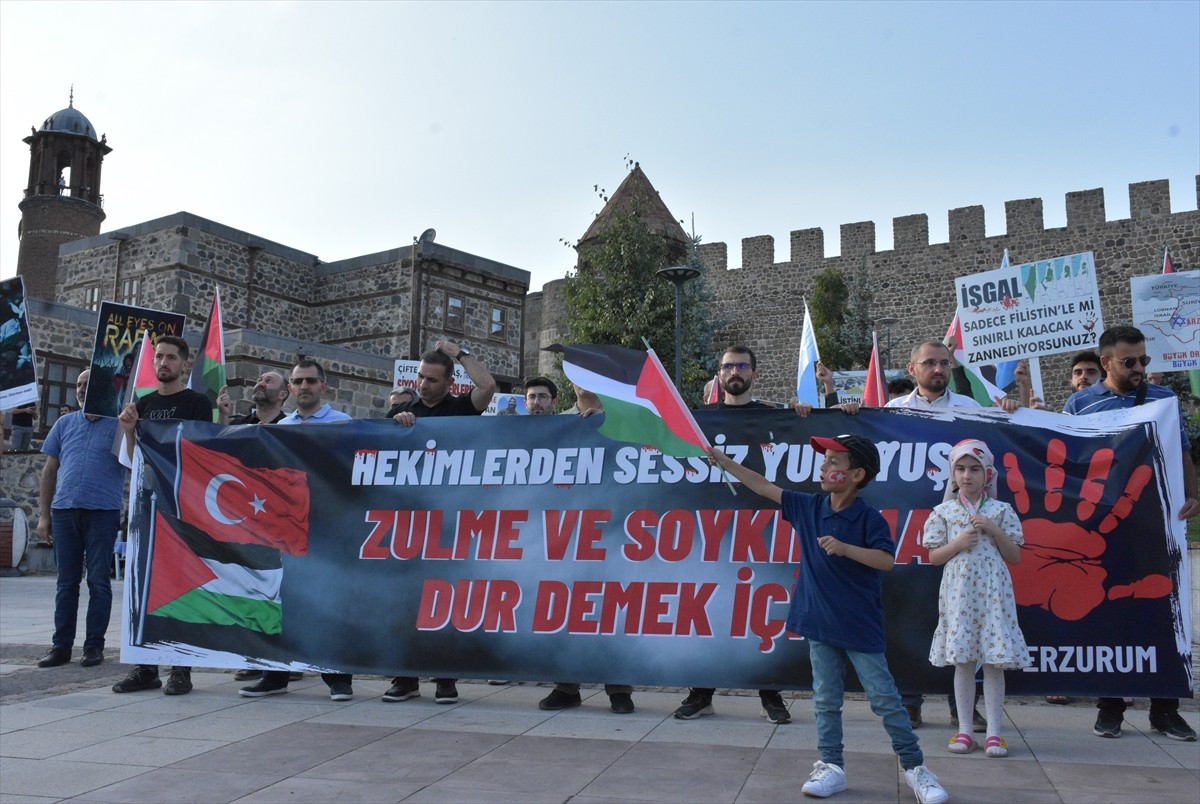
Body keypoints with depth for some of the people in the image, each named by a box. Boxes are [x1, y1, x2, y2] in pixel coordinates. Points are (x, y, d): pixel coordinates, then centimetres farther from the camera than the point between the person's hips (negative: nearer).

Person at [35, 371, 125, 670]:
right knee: (66, 582, 9)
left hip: (102, 511, -3)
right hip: (64, 511, 4)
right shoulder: (64, 424, 14)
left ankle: (94, 645, 9)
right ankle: (61, 645, 15)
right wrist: (43, 514, 9)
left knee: (98, 581, 1)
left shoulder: (118, 424, 3)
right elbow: (49, 471, 14)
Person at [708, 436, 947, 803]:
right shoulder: (809, 507, 4)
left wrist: (845, 548, -30)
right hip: (819, 621, 5)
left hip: (860, 625, -4)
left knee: (885, 698, 2)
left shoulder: (869, 519, -10)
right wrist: (723, 460, 8)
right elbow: (763, 486, 8)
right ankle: (831, 766, 20)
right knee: (825, 699, 10)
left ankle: (915, 767, 14)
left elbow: (887, 560, -20)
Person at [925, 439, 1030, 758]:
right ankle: (964, 730, 11)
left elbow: (1015, 556, 5)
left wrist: (994, 531, -9)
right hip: (958, 590, 0)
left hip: (993, 590, 0)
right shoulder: (943, 512, 5)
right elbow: (934, 557, 5)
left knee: (995, 662, -1)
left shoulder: (1001, 510, 5)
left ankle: (994, 732, 7)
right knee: (962, 660, 3)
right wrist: (958, 544, -12)